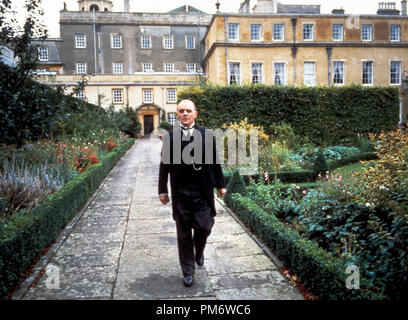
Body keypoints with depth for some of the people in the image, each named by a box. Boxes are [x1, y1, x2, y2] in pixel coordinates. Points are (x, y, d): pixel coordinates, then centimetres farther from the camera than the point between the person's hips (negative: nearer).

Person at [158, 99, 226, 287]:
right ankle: (188, 271, 26)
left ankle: (199, 252, 37)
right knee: (184, 234, 8)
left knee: (203, 228, 1)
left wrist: (220, 185, 9)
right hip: (180, 193, 0)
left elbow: (214, 161, 7)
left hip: (203, 192, 0)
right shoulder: (170, 137, 1)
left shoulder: (207, 135, 2)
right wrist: (162, 190, 5)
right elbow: (164, 165, 4)